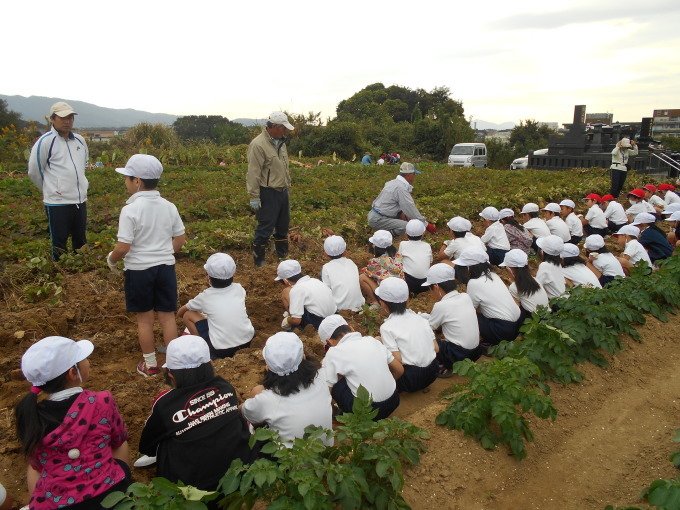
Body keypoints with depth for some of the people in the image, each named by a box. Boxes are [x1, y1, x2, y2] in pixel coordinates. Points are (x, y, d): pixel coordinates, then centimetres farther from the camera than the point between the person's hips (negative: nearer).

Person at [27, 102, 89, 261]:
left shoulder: (80, 140, 7)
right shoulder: (45, 141, -11)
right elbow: (34, 171, -5)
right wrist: (50, 189, 6)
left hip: (81, 201, 6)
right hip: (57, 203, -6)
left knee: (81, 242, 17)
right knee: (59, 245, 2)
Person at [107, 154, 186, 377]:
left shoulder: (130, 209, -16)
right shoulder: (169, 206, -1)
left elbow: (123, 247, -18)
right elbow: (180, 239, 4)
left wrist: (111, 259, 1)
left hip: (139, 270, -4)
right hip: (166, 267, 4)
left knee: (144, 318, 12)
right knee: (167, 316, 12)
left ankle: (150, 364, 25)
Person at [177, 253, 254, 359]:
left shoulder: (205, 296, -1)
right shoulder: (238, 289, 5)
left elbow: (180, 313, 16)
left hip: (221, 350, -4)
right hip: (248, 341, 4)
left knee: (188, 315, 10)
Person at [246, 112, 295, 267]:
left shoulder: (280, 142, 10)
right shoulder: (258, 145, -17)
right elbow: (253, 173, -19)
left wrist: (287, 186, 18)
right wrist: (254, 197, -20)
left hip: (282, 191, 9)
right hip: (268, 193, -9)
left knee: (283, 226, 19)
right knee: (265, 228, -1)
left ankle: (283, 255, 35)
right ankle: (259, 261, 11)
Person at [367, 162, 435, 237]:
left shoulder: (395, 182, 10)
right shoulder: (401, 188, -19)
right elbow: (411, 209, -17)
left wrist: (402, 213, 5)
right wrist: (426, 224, -8)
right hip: (377, 220, -10)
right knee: (406, 226, -23)